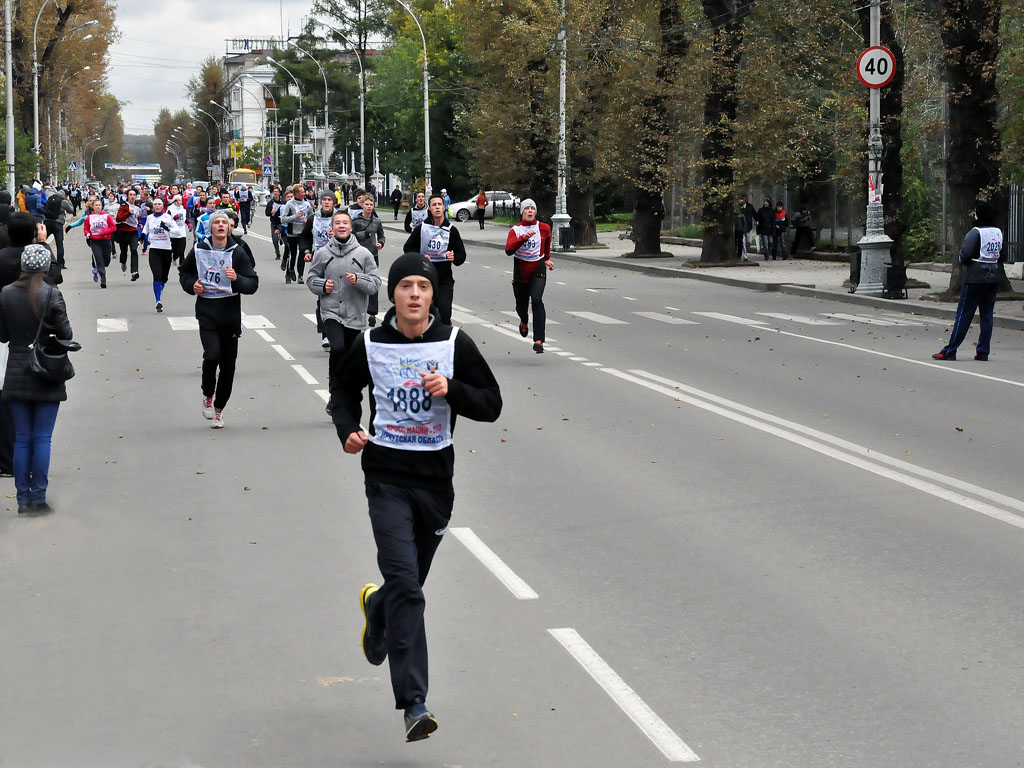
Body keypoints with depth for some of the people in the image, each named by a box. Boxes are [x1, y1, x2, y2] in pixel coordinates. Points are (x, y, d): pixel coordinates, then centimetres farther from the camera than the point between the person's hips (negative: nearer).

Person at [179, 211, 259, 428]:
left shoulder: (238, 253, -2)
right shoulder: (199, 250, 2)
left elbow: (253, 284, -3)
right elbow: (184, 273, 19)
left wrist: (236, 278, -23)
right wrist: (191, 285, -2)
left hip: (230, 314, 1)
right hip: (206, 314, -1)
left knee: (228, 365, 6)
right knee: (212, 355, -20)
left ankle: (218, 409, 23)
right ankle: (207, 395, 7)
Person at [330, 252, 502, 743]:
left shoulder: (454, 344, -1)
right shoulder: (371, 345, -1)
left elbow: (491, 405, 1)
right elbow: (344, 389, 17)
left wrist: (451, 389, -17)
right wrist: (348, 431, -1)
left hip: (436, 476, 2)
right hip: (386, 474, -2)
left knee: (409, 583, 16)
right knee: (405, 585, -15)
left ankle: (376, 605, 54)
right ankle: (414, 704, -17)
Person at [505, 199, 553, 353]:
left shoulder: (544, 228, 1)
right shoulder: (515, 230, -5)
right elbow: (508, 250, -22)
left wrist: (547, 258, 34)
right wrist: (523, 238, -35)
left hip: (538, 271, -1)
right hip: (520, 272, 1)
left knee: (537, 300, -22)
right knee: (521, 305, 12)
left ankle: (538, 340, -25)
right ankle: (524, 322, 52)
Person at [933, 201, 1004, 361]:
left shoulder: (975, 232, -12)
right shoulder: (999, 233, 9)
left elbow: (965, 255, -16)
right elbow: (1002, 255, 13)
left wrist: (960, 256, 4)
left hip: (975, 278, -6)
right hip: (993, 278, 6)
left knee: (964, 314, -4)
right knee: (987, 314, 9)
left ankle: (949, 352, -3)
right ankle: (983, 352, 8)